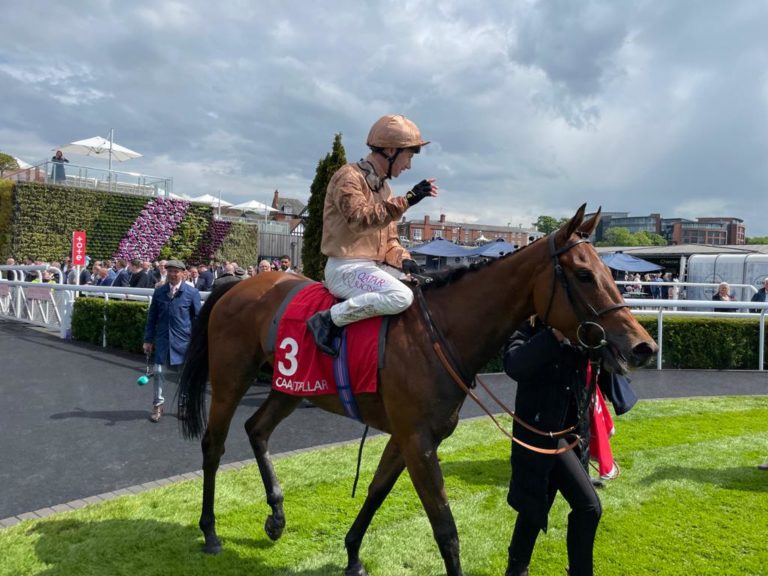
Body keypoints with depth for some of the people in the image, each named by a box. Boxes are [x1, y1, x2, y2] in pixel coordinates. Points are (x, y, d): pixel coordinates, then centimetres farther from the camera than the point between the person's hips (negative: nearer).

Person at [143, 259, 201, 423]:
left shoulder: (192, 293, -4)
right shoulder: (159, 291, 3)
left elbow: (197, 318, -1)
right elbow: (152, 317, 9)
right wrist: (148, 340, 6)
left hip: (184, 340, -1)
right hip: (162, 340, 2)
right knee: (158, 372, -1)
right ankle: (157, 405, 17)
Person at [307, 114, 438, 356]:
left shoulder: (383, 186, 18)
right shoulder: (349, 176, -9)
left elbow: (389, 238, 19)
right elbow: (360, 219, -27)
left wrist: (403, 259, -1)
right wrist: (406, 200, -28)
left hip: (377, 266, 9)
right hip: (346, 266, -9)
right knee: (401, 296, -30)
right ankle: (329, 319, -19)